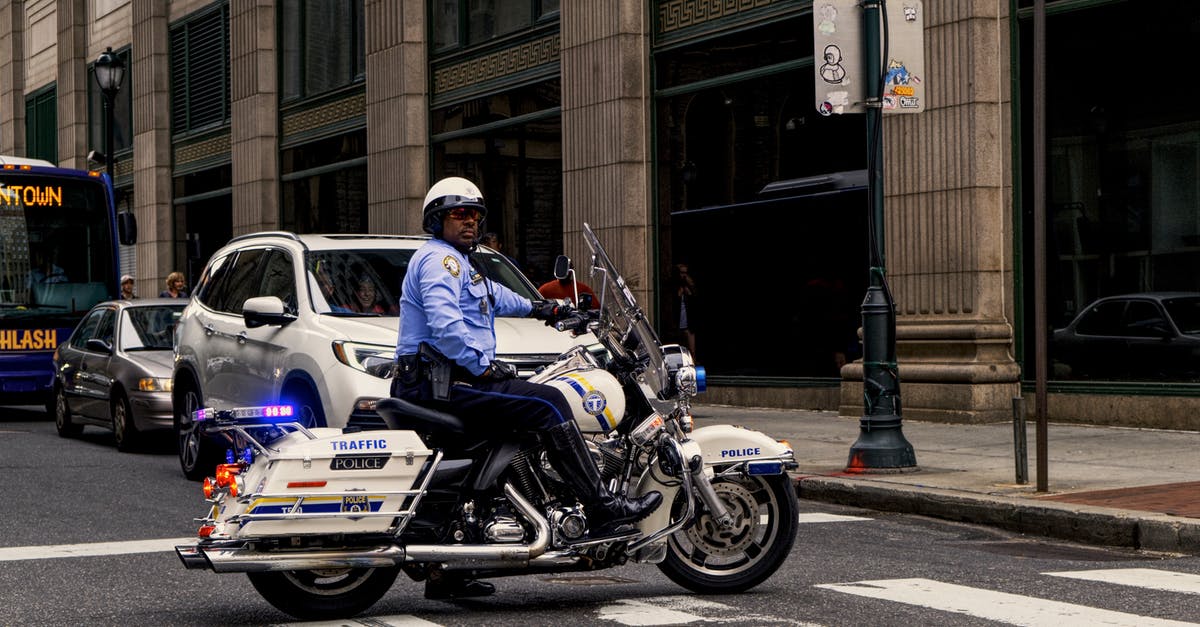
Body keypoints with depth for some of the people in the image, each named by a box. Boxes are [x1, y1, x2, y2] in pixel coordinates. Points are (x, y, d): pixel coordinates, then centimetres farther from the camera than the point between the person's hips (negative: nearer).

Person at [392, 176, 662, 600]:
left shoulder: (459, 264, 27)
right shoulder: (439, 258, -7)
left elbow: (493, 296, 47)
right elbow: (444, 323, -24)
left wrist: (539, 308, 55)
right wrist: (483, 366, -21)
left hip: (440, 383, 12)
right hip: (441, 383, -12)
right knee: (547, 403, -18)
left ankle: (445, 574, 21)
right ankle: (603, 508, -21)